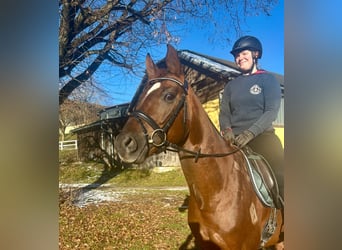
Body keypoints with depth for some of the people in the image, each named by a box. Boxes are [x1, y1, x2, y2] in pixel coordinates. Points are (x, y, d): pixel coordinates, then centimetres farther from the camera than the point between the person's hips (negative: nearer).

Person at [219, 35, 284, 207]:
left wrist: (250, 133, -20)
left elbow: (272, 111, -6)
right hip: (234, 139, 4)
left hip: (262, 136, -3)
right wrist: (227, 130, -12)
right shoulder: (231, 85, 17)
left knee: (282, 179, -16)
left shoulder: (268, 79, 5)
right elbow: (224, 112, 11)